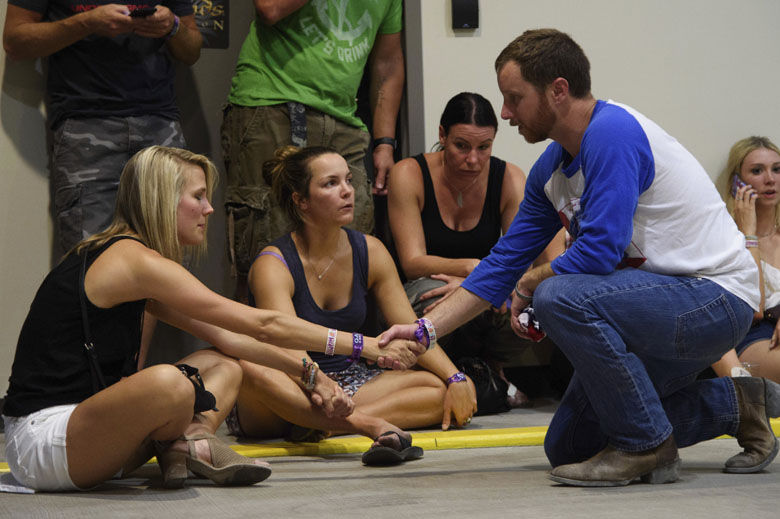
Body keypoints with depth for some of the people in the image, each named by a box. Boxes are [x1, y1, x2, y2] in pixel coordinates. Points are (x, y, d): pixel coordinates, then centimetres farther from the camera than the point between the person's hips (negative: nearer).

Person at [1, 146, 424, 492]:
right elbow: (262, 325, -13)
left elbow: (227, 339, 21)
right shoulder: (135, 260, -14)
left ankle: (187, 445, -12)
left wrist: (310, 375, 18)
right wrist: (363, 345, -7)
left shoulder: (128, 256, 16)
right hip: (41, 443, -11)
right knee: (168, 383, -39)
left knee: (221, 366, 17)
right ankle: (193, 440, -6)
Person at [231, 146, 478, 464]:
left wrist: (455, 377, -14)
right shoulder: (273, 265, -13)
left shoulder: (370, 252, 5)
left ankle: (319, 425, -32)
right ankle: (369, 424, -49)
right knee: (249, 368, -38)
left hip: (349, 384, 5)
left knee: (442, 388, -17)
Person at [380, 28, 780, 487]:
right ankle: (732, 404, 17)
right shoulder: (550, 169, 8)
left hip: (718, 296, -10)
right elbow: (504, 262, 14)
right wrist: (425, 330, 8)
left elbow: (599, 252, -27)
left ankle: (648, 446, -13)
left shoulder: (612, 131, -20)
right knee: (567, 448, 8)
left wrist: (531, 283, -7)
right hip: (660, 302, 10)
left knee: (561, 297, -31)